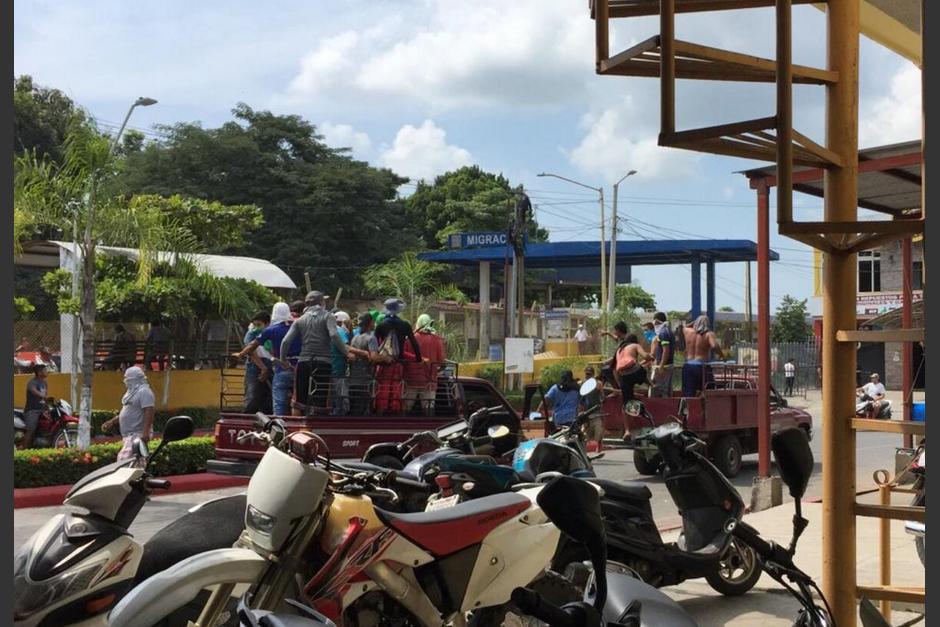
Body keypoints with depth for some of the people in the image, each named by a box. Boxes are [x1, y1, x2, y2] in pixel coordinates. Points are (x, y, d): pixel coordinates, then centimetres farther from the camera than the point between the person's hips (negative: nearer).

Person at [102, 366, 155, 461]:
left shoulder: (144, 392, -13)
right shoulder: (132, 392, 20)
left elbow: (149, 412, -22)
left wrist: (145, 432, -30)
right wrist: (111, 422, 23)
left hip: (138, 435, -10)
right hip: (129, 435, 10)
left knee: (123, 460, -20)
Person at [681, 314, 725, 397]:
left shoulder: (688, 331, 9)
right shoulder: (709, 334, -4)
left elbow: (684, 327, 35)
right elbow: (714, 346, -21)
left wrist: (695, 322, 31)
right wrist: (721, 354, -6)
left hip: (688, 366, 4)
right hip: (702, 367, -4)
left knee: (688, 394, 1)